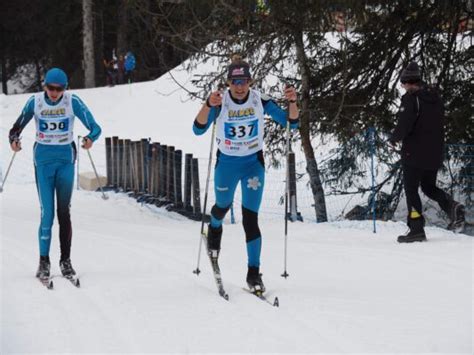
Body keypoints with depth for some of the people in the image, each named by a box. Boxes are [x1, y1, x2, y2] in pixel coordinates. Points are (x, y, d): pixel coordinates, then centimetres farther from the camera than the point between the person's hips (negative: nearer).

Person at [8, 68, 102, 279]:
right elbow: (18, 126, 2)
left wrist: (90, 139, -29)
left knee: (64, 212, 2)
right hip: (43, 160, 0)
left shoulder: (73, 102, -8)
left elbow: (94, 127, -7)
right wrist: (14, 139, -20)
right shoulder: (35, 102, -5)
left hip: (66, 159, 0)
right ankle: (44, 261, 1)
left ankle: (66, 260, 9)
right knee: (47, 212, -7)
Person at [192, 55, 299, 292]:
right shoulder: (220, 102, -20)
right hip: (226, 163, 1)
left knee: (250, 219, -9)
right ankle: (214, 229, 62)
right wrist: (208, 105, -48)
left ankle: (254, 273, -2)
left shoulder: (260, 101, -16)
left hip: (254, 163, -1)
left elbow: (291, 123, -12)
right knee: (223, 207, 25)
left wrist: (292, 102, -32)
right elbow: (198, 129, -31)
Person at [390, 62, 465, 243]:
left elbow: (404, 126, -20)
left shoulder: (410, 99, -14)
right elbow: (440, 123, 14)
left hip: (414, 153, -7)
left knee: (411, 189, 2)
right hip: (435, 153, 7)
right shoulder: (435, 97, 9)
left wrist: (394, 139, -2)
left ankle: (417, 229, -2)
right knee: (429, 187, 20)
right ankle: (451, 206, -6)